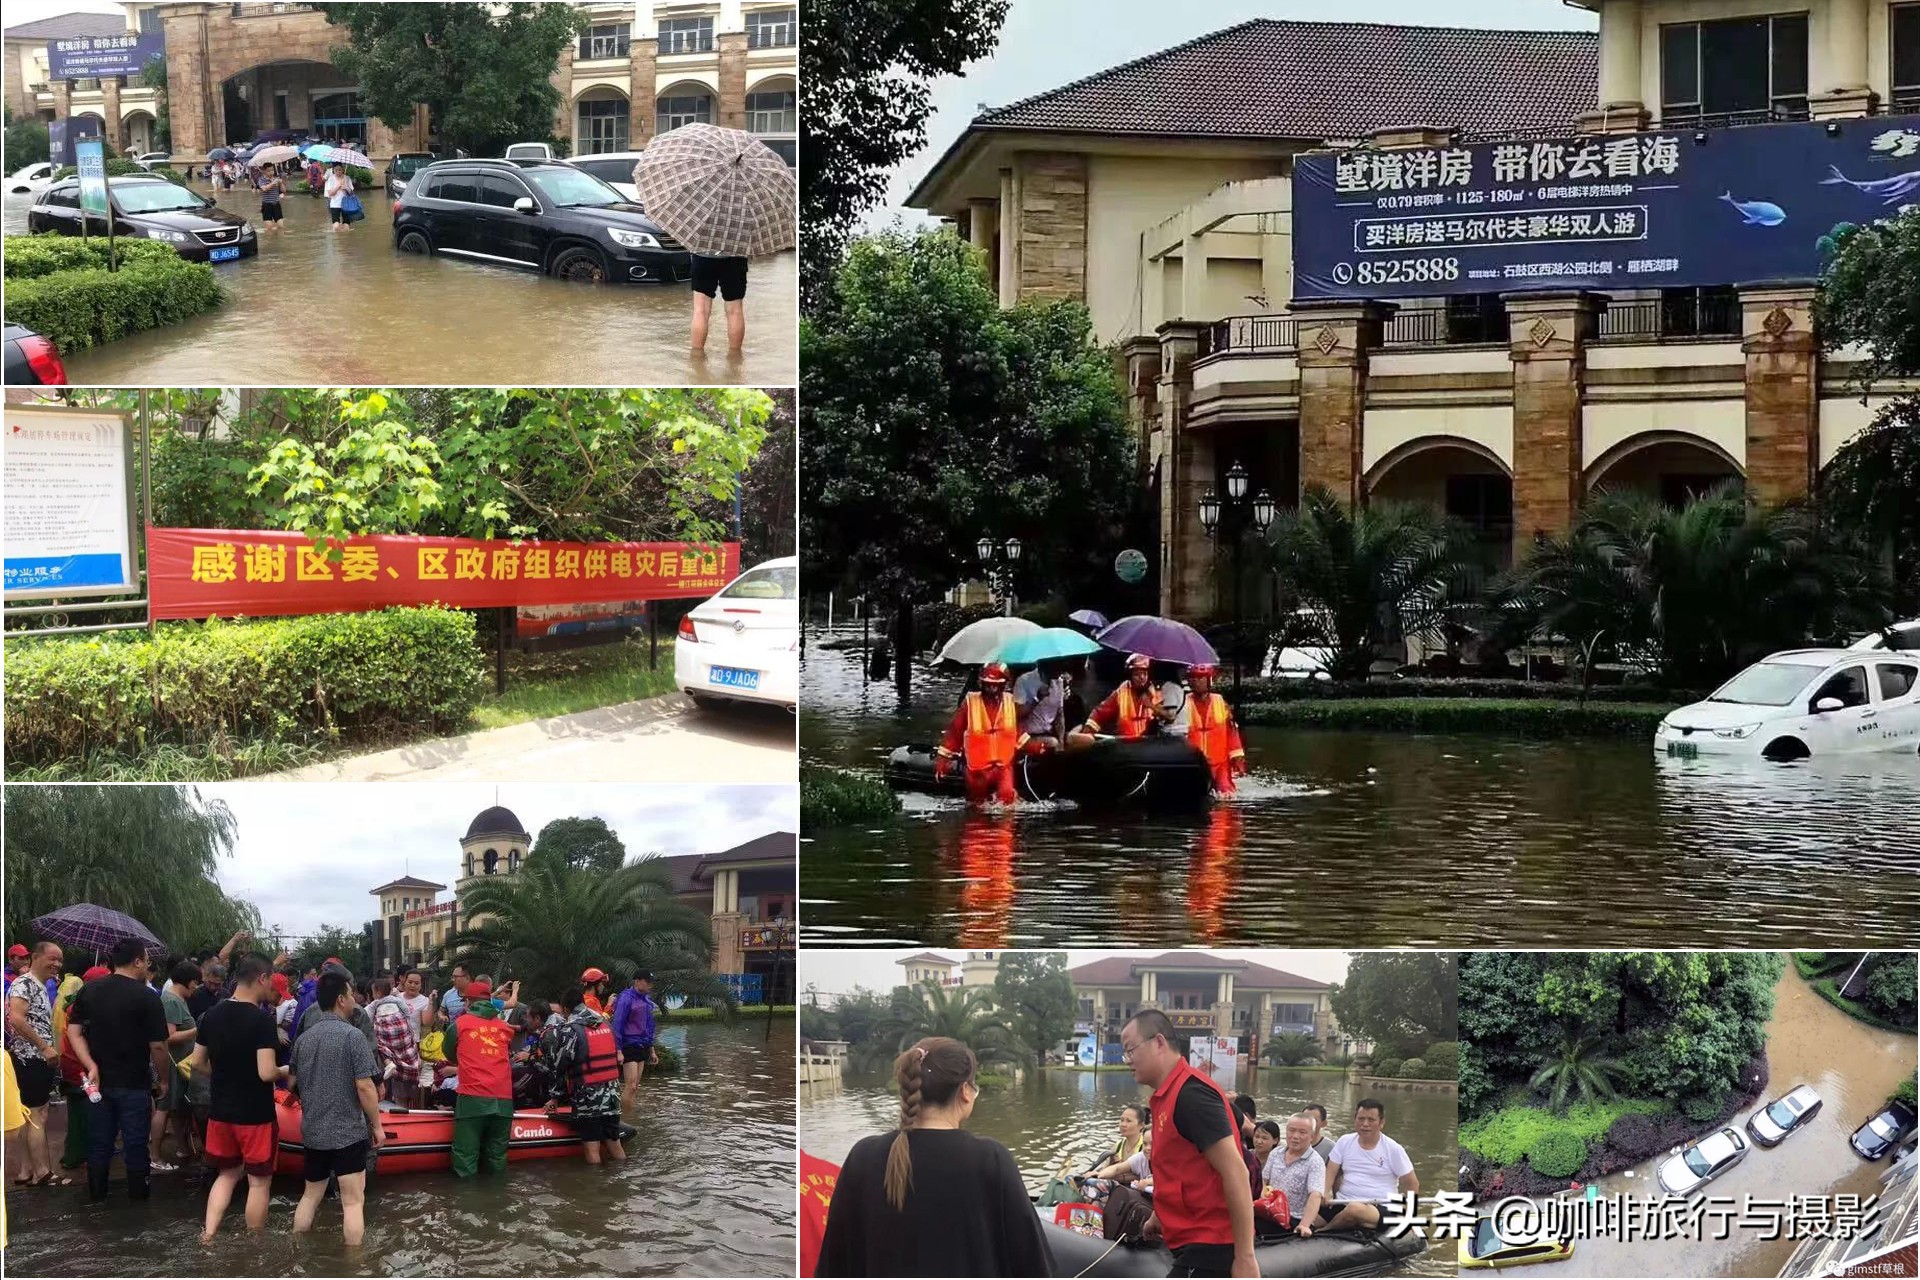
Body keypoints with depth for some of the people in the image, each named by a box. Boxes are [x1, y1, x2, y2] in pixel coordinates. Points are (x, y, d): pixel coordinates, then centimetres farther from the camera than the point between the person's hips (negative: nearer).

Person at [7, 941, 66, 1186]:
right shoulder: (23, 984, -13)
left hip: (39, 1060, 10)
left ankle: (29, 1171, 15)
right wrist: (45, 1047, -21)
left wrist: (50, 1049, 10)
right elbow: (16, 1019, -25)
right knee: (36, 1117, -5)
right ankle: (42, 1173, -1)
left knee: (36, 1117, 11)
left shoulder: (41, 987, 18)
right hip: (29, 1059, -10)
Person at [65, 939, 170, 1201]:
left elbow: (74, 1031, -3)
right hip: (134, 1082, -5)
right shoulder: (147, 997, -15)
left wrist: (91, 1066, -9)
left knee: (99, 1141, 15)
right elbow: (158, 1046, -16)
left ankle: (97, 1191, 25)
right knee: (135, 1141, 9)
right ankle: (138, 1192, 18)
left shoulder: (89, 991, 1)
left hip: (99, 1081, 5)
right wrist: (164, 1078, -2)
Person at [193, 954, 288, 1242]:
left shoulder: (211, 1015, 2)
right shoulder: (261, 1019, -19)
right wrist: (284, 1072, -4)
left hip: (220, 1110, 6)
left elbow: (197, 1062, 10)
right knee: (259, 1181, 7)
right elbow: (266, 1073, -24)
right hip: (255, 1115, -6)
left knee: (228, 1173, 20)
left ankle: (208, 1234, 6)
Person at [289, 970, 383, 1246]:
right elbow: (364, 1086, -17)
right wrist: (377, 1125, -6)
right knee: (353, 1200, -1)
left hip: (313, 1131, 7)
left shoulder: (303, 1038, 6)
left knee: (311, 1195, 20)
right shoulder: (352, 1035, -14)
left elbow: (292, 1082, 15)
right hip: (348, 1131, -7)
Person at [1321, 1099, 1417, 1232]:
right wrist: (1324, 1193, -16)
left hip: (1379, 1208, -2)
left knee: (1355, 1209, -39)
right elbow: (1330, 1172, 3)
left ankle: (1324, 1230, -16)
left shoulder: (1393, 1150, 0)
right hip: (1343, 1204, 2)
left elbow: (1412, 1184, 5)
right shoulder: (1344, 1143, 9)